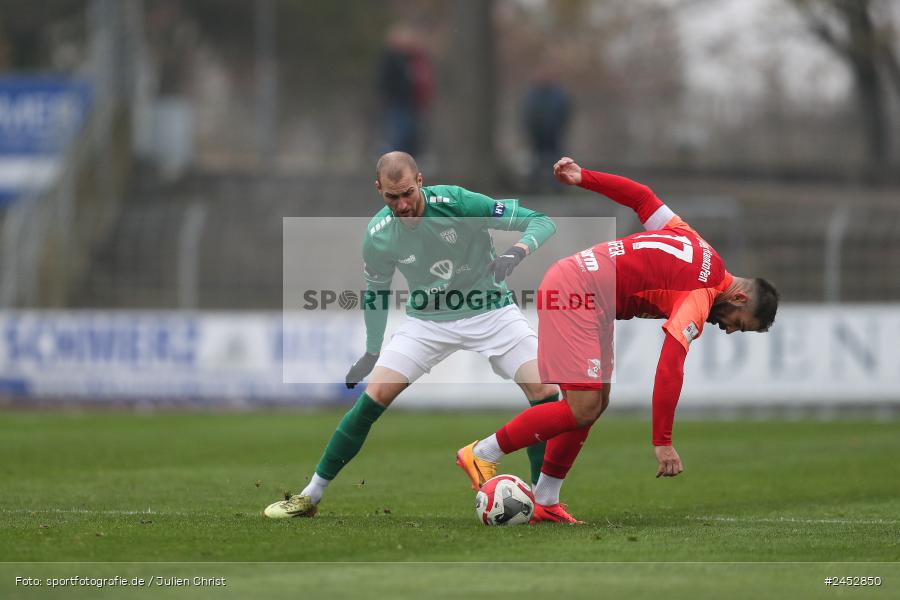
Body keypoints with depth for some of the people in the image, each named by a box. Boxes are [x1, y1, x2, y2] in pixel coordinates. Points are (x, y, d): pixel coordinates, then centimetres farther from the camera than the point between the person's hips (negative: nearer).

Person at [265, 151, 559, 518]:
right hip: (429, 320, 1)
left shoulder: (456, 202, -21)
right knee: (374, 396, -11)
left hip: (490, 312, -1)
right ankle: (310, 497, 0)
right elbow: (376, 290, 9)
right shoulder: (377, 236, -12)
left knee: (545, 391, -19)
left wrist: (517, 252, -37)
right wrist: (372, 353, 12)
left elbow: (542, 223, -17)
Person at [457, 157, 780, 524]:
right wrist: (662, 443, -20)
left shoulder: (697, 248, 10)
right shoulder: (700, 298, -15)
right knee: (583, 409, -13)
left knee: (597, 402, 9)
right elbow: (669, 369, -22)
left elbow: (641, 196, 13)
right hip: (577, 293, -10)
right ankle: (481, 455, -6)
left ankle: (543, 502, 12)